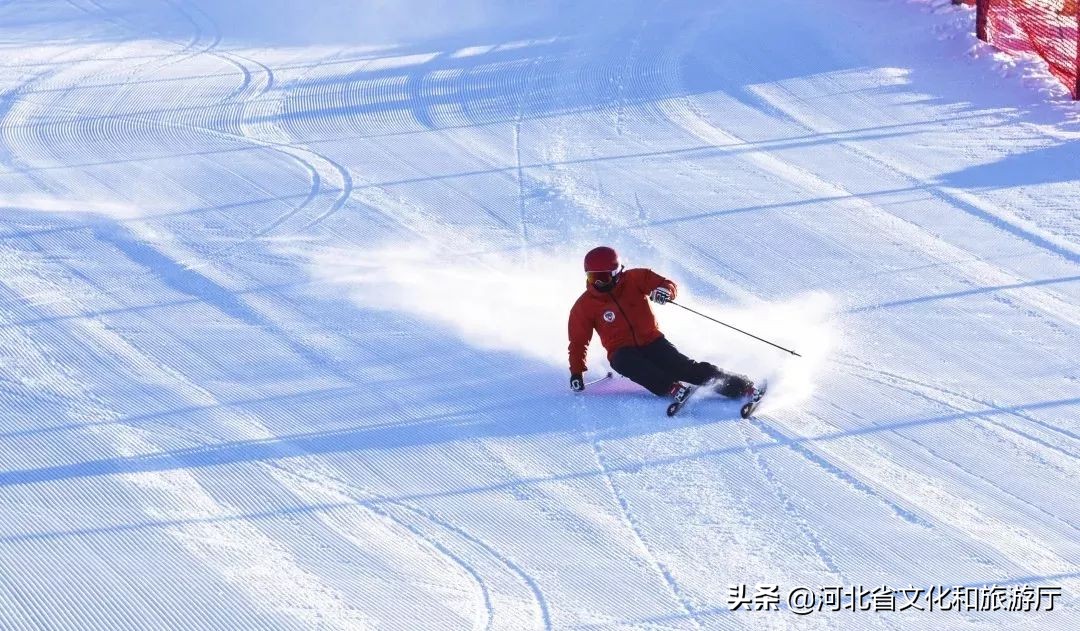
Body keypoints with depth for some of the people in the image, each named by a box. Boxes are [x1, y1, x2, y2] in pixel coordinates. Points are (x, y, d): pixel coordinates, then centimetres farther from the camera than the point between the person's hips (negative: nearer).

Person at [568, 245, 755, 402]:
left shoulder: (634, 279, -1)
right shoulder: (584, 307, -2)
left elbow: (668, 285, -3)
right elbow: (578, 342, 4)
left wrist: (665, 290, -27)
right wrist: (576, 373, -7)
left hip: (652, 342, 1)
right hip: (622, 351, 0)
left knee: (687, 369, -20)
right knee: (625, 362, -37)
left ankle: (742, 387, -24)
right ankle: (673, 390, -50)